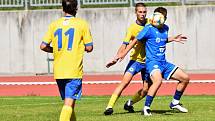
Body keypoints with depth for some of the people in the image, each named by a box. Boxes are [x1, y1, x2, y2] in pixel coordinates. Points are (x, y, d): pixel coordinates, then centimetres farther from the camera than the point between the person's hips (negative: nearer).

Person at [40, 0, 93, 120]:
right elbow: (89, 48, -3)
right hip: (74, 71, -4)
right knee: (69, 103, -10)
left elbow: (43, 46, 1)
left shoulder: (54, 24, 5)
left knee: (67, 101, 18)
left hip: (58, 71, 4)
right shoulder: (82, 24, -3)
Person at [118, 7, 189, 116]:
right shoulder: (149, 29, -10)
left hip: (164, 63, 8)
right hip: (152, 62, -8)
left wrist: (173, 39, 29)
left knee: (185, 78, 9)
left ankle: (175, 103, 26)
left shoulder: (165, 28, 10)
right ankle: (146, 108, -32)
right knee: (158, 80, -37)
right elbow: (136, 40, -5)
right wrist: (124, 53, -9)